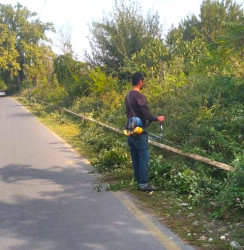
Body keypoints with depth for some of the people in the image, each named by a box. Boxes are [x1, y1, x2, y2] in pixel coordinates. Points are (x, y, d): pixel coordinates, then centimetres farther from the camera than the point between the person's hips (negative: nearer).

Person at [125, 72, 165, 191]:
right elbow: (146, 114, -19)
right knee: (144, 158, -2)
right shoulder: (139, 96, -16)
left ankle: (139, 181, 18)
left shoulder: (128, 96, 11)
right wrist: (157, 118, -2)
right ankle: (143, 184, 0)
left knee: (135, 158, 11)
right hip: (139, 132, -9)